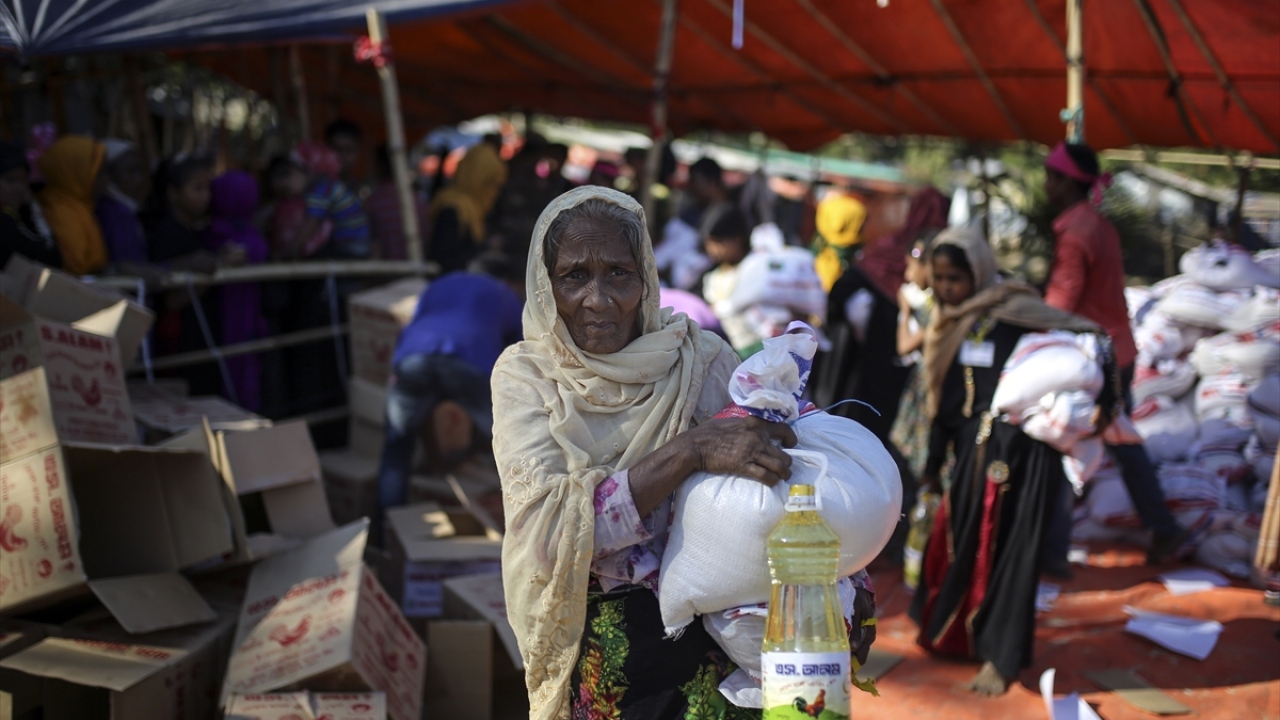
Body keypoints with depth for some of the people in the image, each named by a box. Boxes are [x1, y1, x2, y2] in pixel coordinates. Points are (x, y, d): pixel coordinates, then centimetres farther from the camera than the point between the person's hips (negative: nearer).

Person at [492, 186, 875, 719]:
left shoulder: (701, 360, -5)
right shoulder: (525, 375, -8)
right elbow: (547, 528, -22)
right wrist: (690, 450, -30)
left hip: (712, 644, 1)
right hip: (591, 657, -1)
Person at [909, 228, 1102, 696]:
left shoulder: (1014, 312, -13)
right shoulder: (951, 323, 8)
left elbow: (1091, 341, -13)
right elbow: (944, 398, 13)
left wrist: (1097, 402, -22)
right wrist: (934, 462, 15)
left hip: (1019, 448, -6)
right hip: (973, 451, 6)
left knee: (1006, 550, 1)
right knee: (959, 544, 11)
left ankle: (1002, 657, 13)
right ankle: (954, 632, 30)